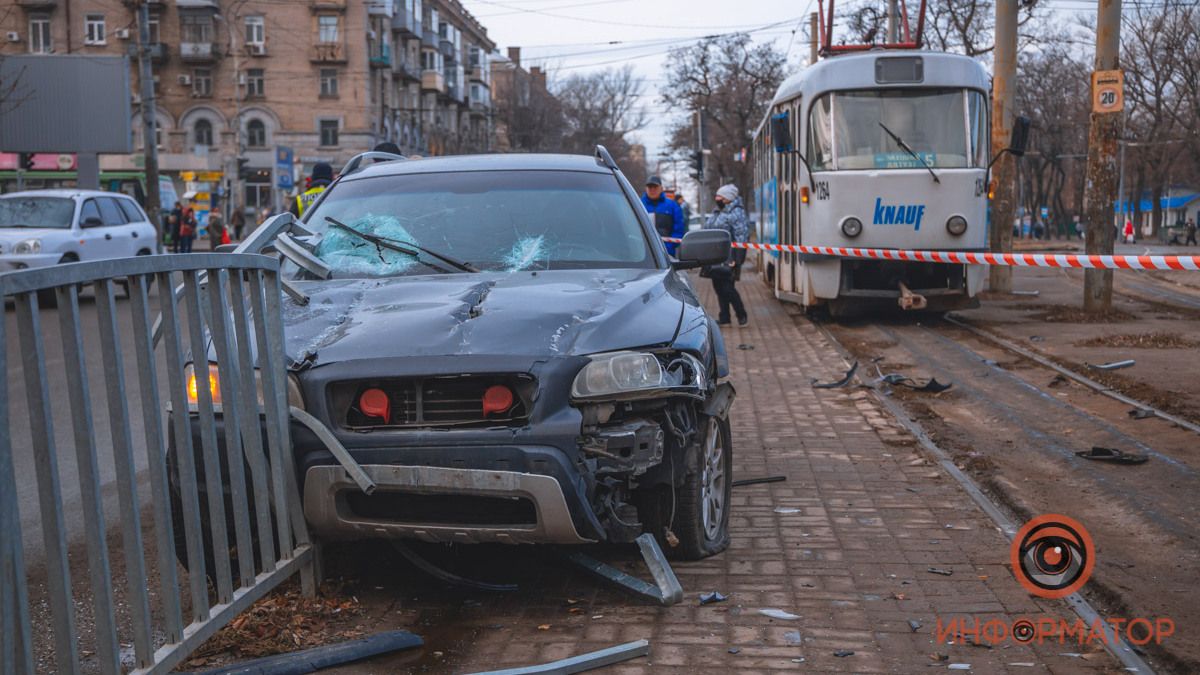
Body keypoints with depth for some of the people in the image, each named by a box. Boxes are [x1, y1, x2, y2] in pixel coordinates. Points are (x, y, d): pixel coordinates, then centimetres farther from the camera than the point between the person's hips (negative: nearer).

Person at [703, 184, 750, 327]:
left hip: (727, 260, -9)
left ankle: (742, 316, 4)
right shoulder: (716, 213, 19)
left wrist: (737, 260, -21)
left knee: (728, 288, -9)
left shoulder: (736, 213, -9)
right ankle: (724, 318, 15)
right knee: (719, 288, 9)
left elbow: (741, 238, -16)